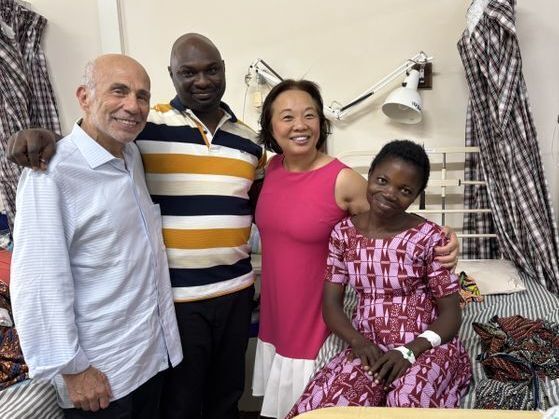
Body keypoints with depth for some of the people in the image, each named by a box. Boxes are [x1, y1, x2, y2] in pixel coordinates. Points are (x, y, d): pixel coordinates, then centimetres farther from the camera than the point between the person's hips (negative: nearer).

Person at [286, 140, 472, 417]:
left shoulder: (430, 238, -9)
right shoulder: (343, 233, 0)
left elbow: (451, 314, -4)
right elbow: (331, 304, 2)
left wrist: (408, 351, -19)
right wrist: (359, 342, -15)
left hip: (426, 347, -2)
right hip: (369, 346, 2)